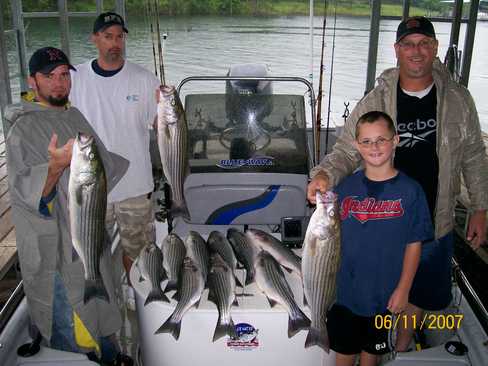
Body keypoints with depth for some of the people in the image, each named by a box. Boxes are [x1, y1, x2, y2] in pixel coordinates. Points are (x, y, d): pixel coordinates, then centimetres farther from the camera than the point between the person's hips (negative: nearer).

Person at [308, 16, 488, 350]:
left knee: (419, 291, 20)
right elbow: (347, 151, -8)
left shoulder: (458, 99, -4)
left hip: (435, 221, 2)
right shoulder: (375, 101, -10)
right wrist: (324, 175, -30)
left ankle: (402, 347, 48)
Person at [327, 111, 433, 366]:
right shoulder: (346, 187, -3)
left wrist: (403, 289, -8)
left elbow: (414, 244, -6)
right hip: (343, 288, 2)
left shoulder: (410, 191, -10)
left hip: (384, 292, -1)